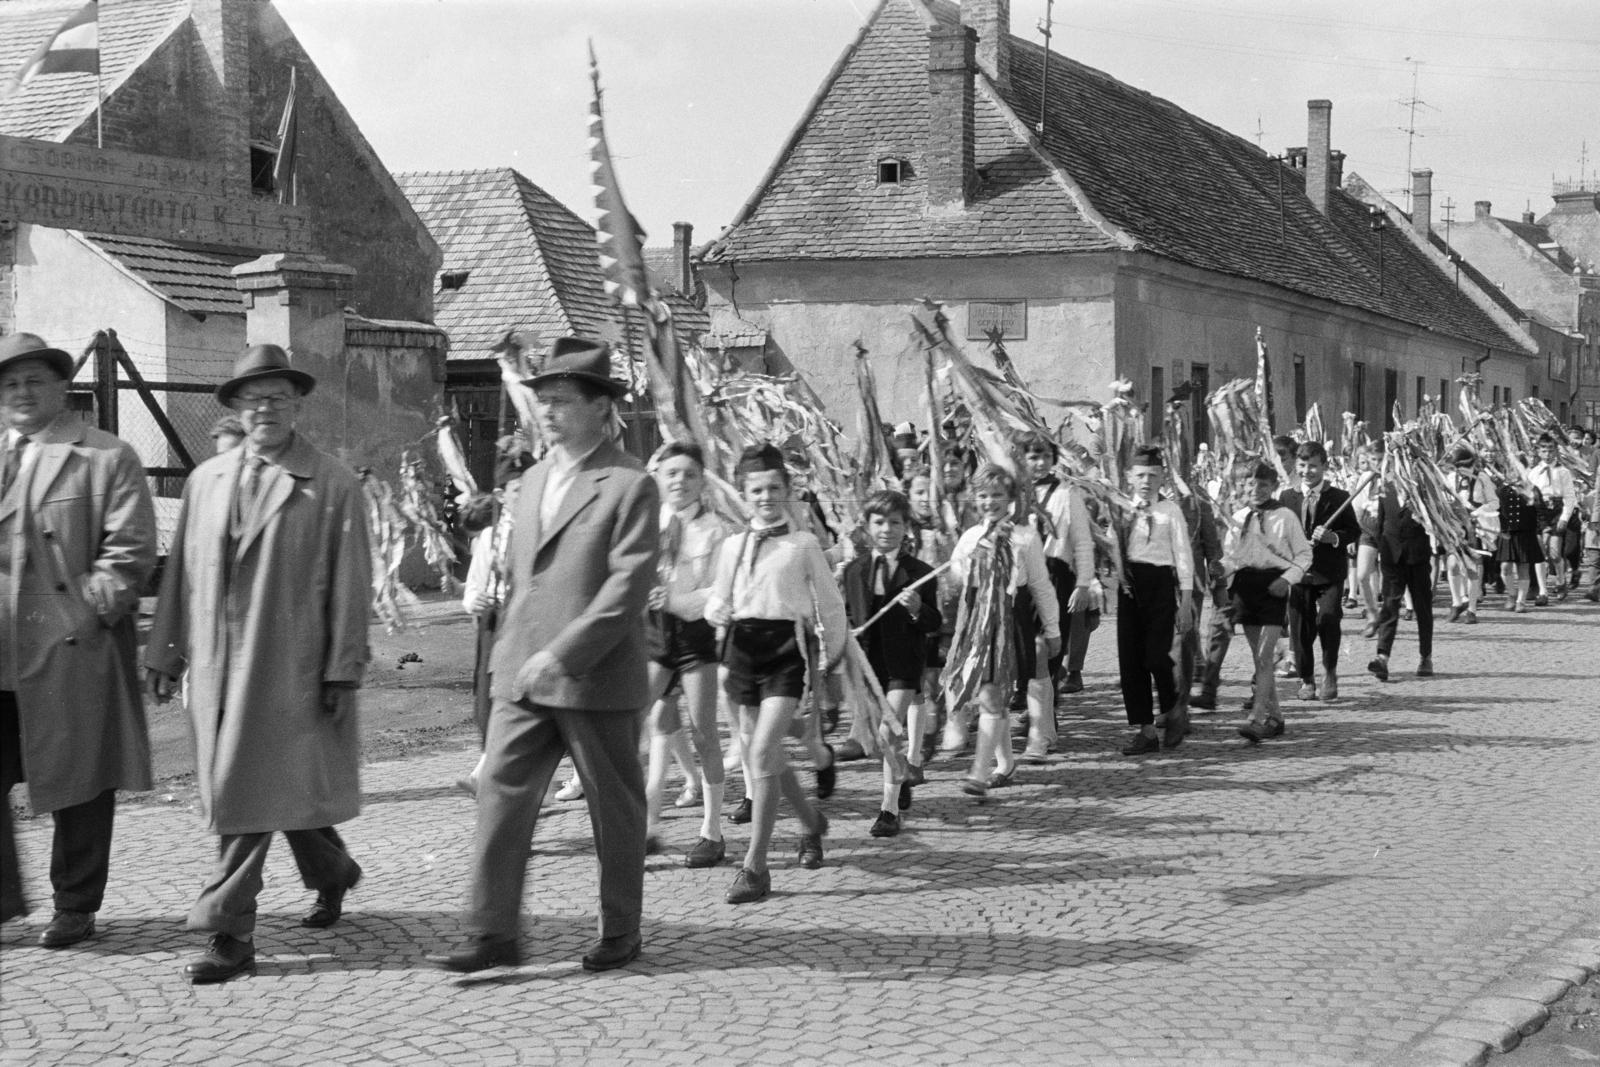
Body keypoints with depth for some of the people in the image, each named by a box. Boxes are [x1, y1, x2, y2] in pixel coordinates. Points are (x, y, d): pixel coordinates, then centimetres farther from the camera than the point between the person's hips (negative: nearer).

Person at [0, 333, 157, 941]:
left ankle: (75, 907, 15)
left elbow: (130, 550, -5)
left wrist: (91, 609, -12)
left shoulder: (107, 459, 2)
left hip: (71, 653, -4)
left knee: (77, 785, 4)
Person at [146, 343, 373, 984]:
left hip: (285, 666, -5)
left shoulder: (334, 488, -2)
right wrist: (166, 654, 10)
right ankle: (332, 873, 37)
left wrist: (343, 670, -9)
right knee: (283, 787, 14)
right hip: (214, 664, 5)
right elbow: (180, 571, 13)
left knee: (246, 793, -8)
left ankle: (228, 931, -3)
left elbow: (349, 586, -5)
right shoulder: (206, 480, 12)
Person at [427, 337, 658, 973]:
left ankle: (621, 932, 21)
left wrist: (562, 655, -21)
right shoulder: (532, 481, 14)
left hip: (597, 680, -6)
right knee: (500, 796, -2)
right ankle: (492, 935, 2)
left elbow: (629, 586, -17)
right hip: (523, 679, 6)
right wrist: (505, 654, 14)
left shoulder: (631, 485, -10)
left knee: (614, 809, 7)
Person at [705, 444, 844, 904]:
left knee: (763, 753, -18)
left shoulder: (803, 544, 1)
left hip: (786, 650, -5)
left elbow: (829, 603, 8)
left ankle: (755, 866, -16)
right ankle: (811, 820, 42)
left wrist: (830, 657, 11)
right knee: (766, 758, 12)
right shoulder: (733, 546, 11)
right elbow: (720, 602, 21)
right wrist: (717, 614, 0)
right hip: (743, 650, 5)